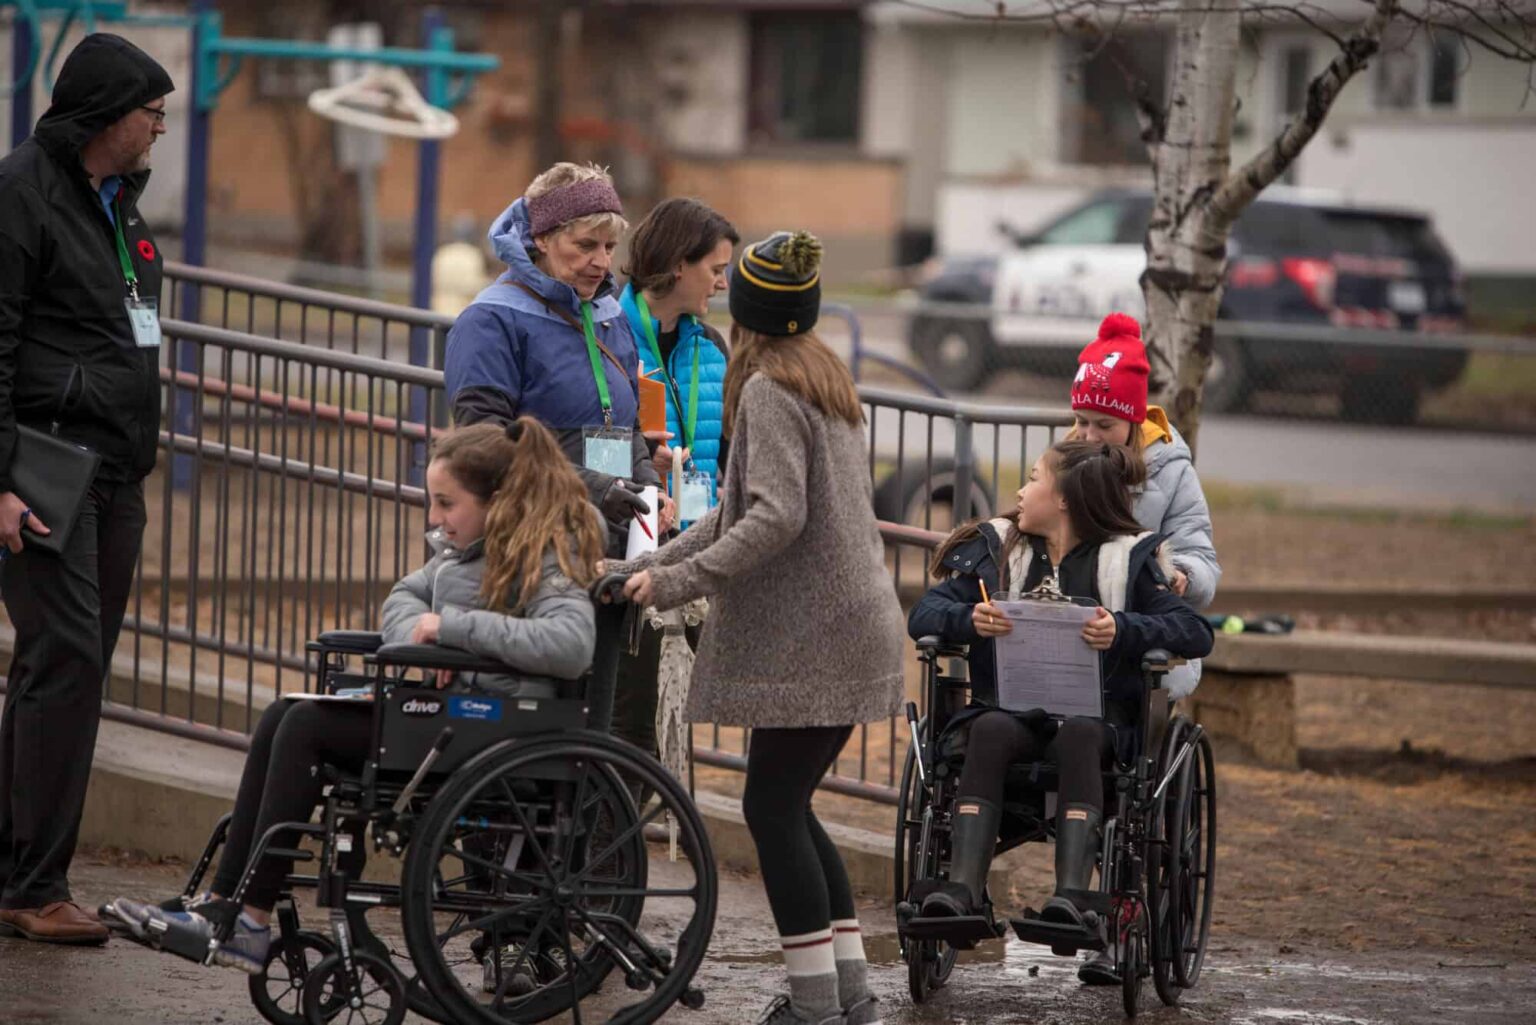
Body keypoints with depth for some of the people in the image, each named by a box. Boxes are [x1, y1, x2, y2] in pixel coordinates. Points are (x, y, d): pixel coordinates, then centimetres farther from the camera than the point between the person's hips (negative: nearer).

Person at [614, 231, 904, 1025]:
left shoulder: (768, 389, -11)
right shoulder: (823, 377, 17)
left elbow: (775, 519, -22)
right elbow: (740, 509, 17)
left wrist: (678, 583, -20)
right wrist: (650, 565, 13)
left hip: (811, 639, -9)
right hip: (852, 629, 9)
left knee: (772, 805, -6)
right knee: (789, 804, 14)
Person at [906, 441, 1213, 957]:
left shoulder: (1128, 559, 9)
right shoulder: (997, 548, 18)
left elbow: (1196, 633, -2)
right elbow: (923, 614, 8)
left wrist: (1124, 630, -20)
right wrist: (969, 620, -15)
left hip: (1095, 715, -2)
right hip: (1008, 707, 2)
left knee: (1078, 734, -36)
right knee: (990, 731, -33)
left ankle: (1071, 893, -49)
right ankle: (964, 886, -47)